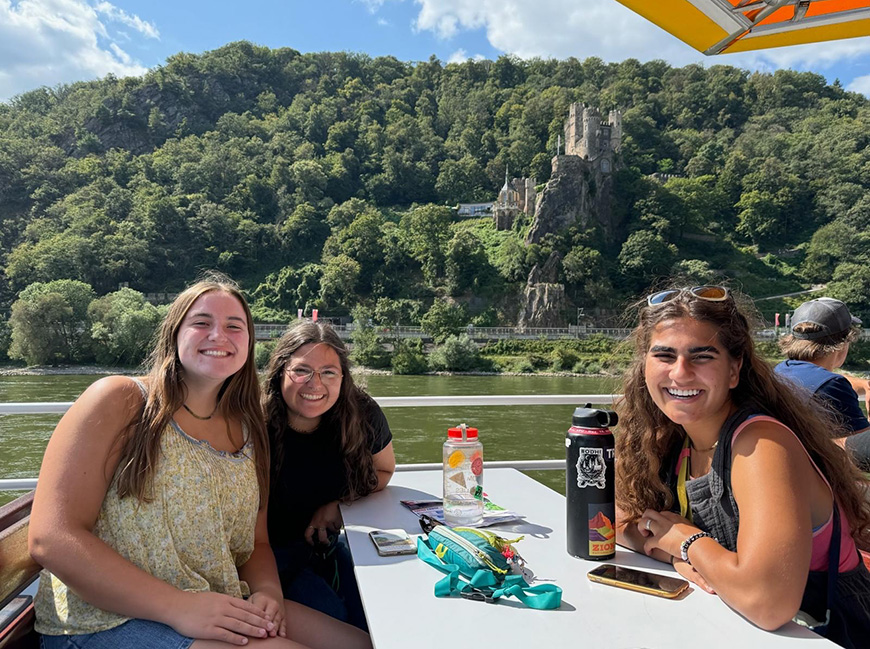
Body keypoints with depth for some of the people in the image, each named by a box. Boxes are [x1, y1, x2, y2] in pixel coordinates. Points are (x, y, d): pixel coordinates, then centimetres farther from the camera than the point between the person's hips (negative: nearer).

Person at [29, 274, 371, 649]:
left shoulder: (247, 431, 8)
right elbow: (51, 539, -16)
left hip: (220, 613, 6)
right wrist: (178, 607, -24)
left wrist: (268, 591, -10)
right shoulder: (119, 400, -8)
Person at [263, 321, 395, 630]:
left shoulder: (362, 416, -14)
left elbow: (383, 470, 7)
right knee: (331, 616, -23)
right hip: (269, 551, -3)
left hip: (325, 545, 4)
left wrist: (338, 504, -9)